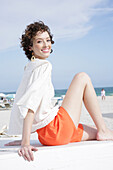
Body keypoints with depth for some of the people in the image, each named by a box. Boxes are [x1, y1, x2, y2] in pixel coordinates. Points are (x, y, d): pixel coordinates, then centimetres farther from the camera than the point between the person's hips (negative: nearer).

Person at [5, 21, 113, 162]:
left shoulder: (31, 67, 15)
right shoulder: (43, 66, -13)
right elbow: (31, 104, -25)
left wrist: (25, 139, 21)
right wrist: (25, 143, -31)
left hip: (45, 134, 9)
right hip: (55, 130, -9)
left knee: (99, 134, 23)